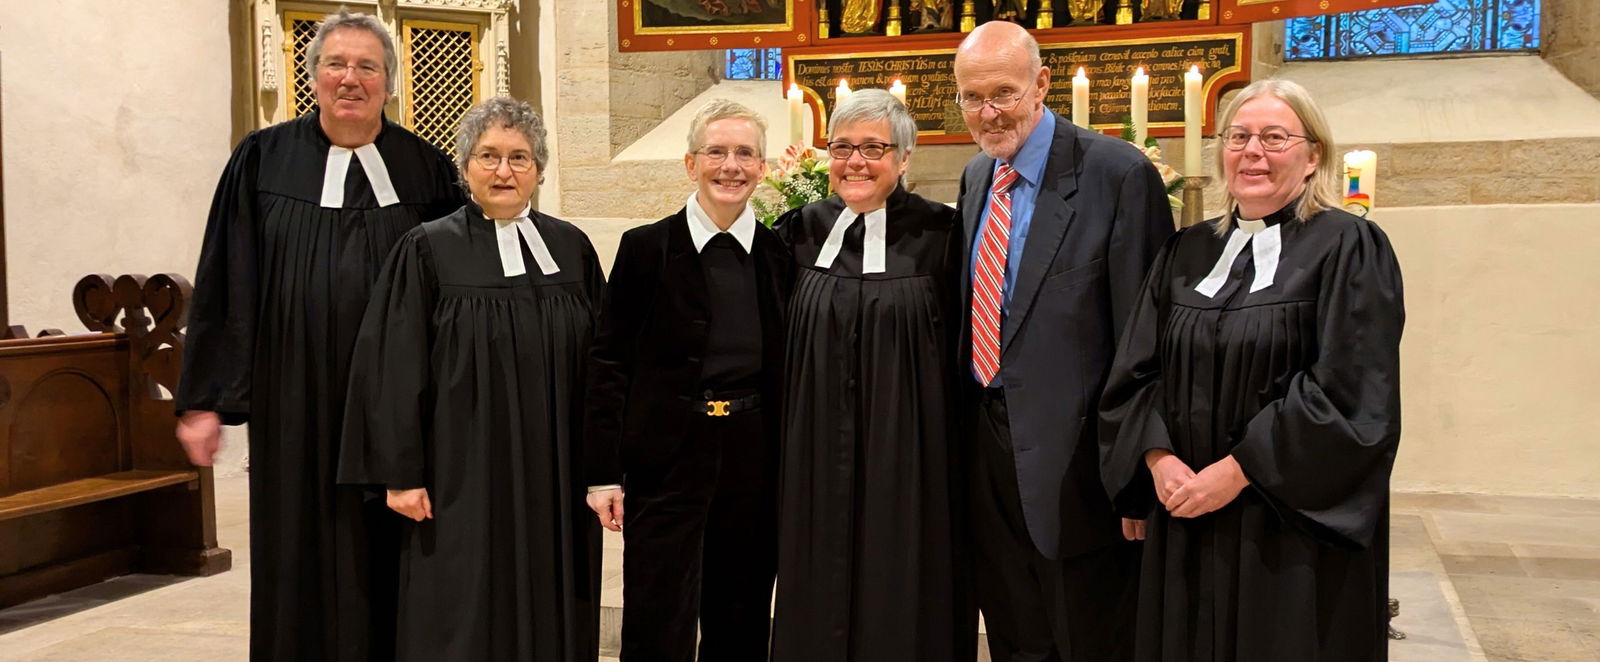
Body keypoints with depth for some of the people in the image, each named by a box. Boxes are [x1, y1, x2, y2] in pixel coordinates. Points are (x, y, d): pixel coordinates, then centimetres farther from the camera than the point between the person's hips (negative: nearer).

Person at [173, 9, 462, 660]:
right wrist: (203, 400, 1)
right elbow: (224, 284, 4)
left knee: (388, 562, 6)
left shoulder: (426, 170, 5)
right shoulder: (264, 161, 4)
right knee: (301, 568, 7)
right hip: (296, 404, 0)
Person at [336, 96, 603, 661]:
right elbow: (395, 369, -5)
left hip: (558, 481, 3)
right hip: (465, 480, -3)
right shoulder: (427, 250, -3)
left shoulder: (572, 248, 6)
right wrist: (401, 474, -9)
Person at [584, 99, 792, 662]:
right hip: (665, 461, -2)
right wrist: (604, 473, -7)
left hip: (755, 461, 3)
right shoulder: (645, 248, -2)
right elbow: (608, 363, -2)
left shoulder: (780, 254, 5)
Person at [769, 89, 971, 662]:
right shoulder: (801, 230, 6)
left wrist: (961, 458, -5)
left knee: (901, 596, 6)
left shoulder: (939, 233, -4)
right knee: (819, 594, 11)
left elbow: (961, 353, -2)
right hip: (817, 459, 3)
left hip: (908, 460, -3)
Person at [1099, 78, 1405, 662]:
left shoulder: (1347, 250, -5)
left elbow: (1349, 394, -14)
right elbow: (1135, 373, 6)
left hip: (1298, 526, -4)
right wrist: (1159, 460, -11)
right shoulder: (1186, 254, 10)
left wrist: (1236, 472, -17)